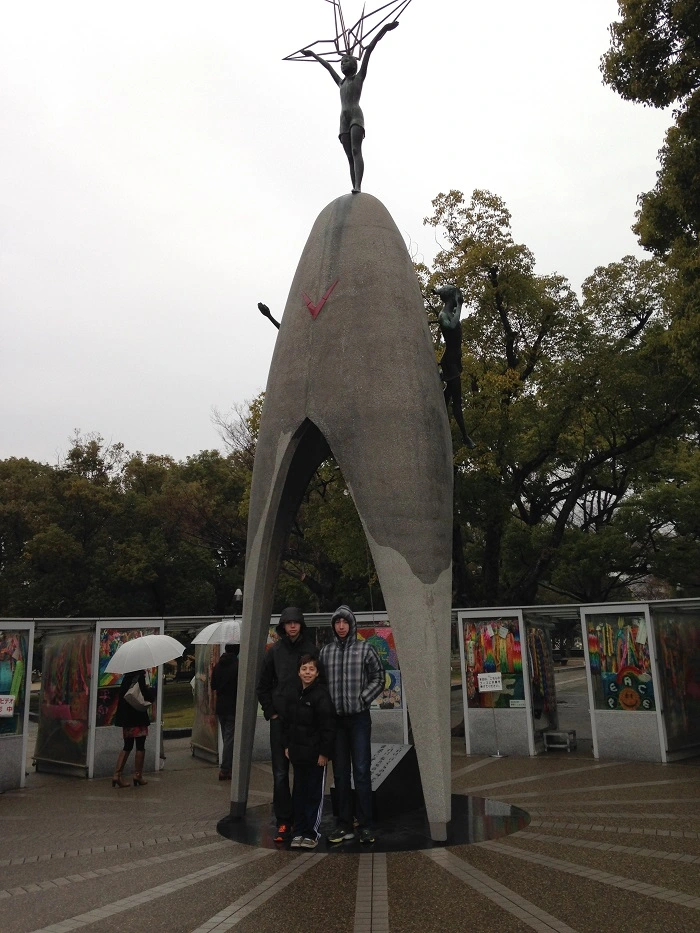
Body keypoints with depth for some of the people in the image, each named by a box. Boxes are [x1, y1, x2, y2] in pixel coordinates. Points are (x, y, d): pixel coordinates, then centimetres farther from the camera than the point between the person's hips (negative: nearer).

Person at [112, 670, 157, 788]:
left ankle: (116, 775, 8)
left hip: (126, 718, 7)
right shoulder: (140, 677, -16)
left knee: (127, 746, 15)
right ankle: (138, 776, 11)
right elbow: (148, 697, -18)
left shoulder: (127, 677, 6)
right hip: (138, 717, -7)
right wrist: (152, 690, 3)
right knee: (140, 747, 6)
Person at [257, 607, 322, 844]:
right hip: (280, 720, 1)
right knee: (280, 773, 1)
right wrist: (271, 712, 4)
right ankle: (283, 822, 11)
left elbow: (321, 682, 3)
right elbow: (263, 685, 11)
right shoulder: (274, 651, 4)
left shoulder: (311, 650, 0)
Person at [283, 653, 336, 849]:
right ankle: (299, 831, 25)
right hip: (297, 752, 6)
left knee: (314, 793, 4)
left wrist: (324, 752, -14)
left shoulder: (321, 694, -14)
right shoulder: (291, 693, 4)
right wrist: (287, 745, 11)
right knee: (299, 792, 14)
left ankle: (311, 833, 15)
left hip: (316, 753, -6)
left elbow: (328, 726, -14)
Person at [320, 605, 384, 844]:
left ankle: (365, 825, 6)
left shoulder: (365, 649, -1)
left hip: (359, 717, -3)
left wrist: (362, 699, -8)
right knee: (340, 773, 9)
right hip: (335, 718, 3)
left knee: (362, 771, -3)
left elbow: (378, 678, 0)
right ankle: (344, 825, 18)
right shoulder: (325, 651, 6)